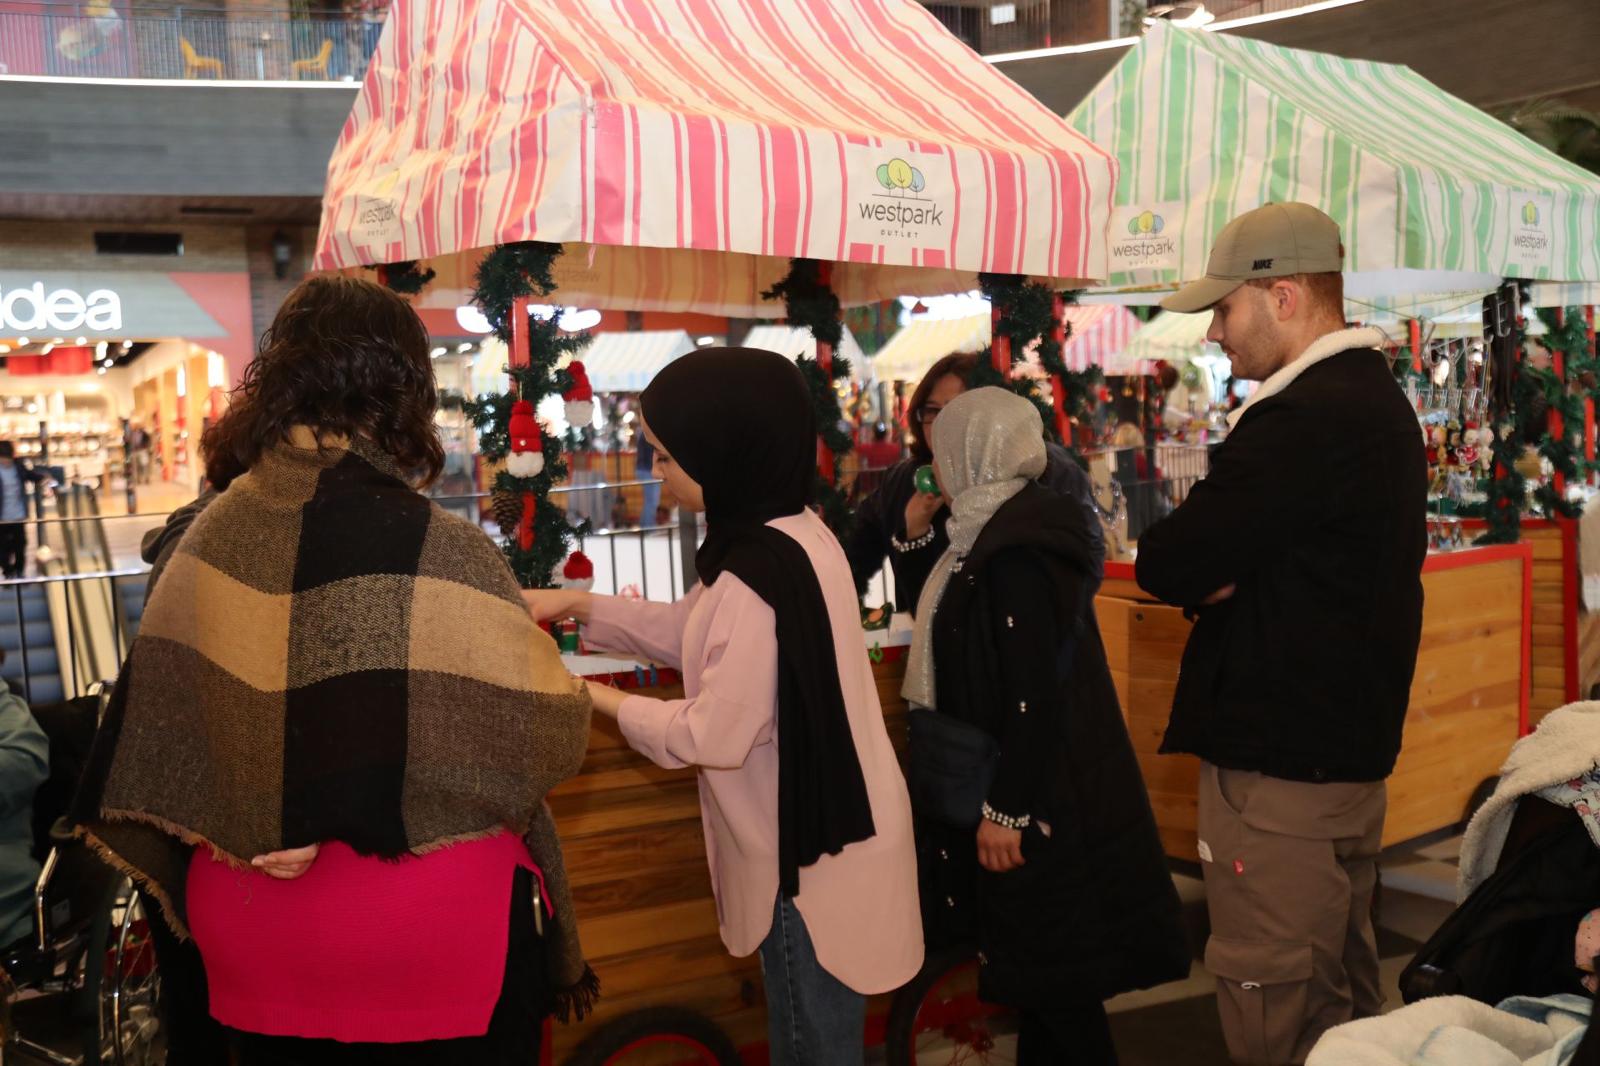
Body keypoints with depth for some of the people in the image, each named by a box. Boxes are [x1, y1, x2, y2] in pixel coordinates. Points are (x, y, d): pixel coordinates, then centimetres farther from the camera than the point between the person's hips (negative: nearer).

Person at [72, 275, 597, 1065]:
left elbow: (155, 720, 0)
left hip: (241, 920, 5)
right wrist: (528, 644, 5)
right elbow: (550, 737, -13)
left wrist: (260, 828, 5)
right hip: (431, 937, -4)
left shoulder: (210, 535, -6)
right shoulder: (441, 553, -22)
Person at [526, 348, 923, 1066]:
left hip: (812, 849, -9)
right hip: (821, 828, 9)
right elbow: (695, 632, 14)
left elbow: (713, 736, -24)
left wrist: (601, 701, -11)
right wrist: (578, 606, 7)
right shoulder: (791, 534, 2)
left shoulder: (759, 576, -29)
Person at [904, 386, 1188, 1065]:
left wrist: (1005, 810, -21)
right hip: (1031, 787, 10)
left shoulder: (1014, 552, -22)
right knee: (1040, 969, 19)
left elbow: (1033, 693, -24)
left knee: (1052, 974, 3)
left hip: (1033, 798, -10)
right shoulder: (1013, 529, 9)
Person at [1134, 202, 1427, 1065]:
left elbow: (1166, 565, -22)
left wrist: (1201, 571, -3)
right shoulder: (1376, 399, 13)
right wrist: (1220, 573, -5)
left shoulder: (1304, 419, -21)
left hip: (1279, 767, -10)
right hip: (1350, 747, 10)